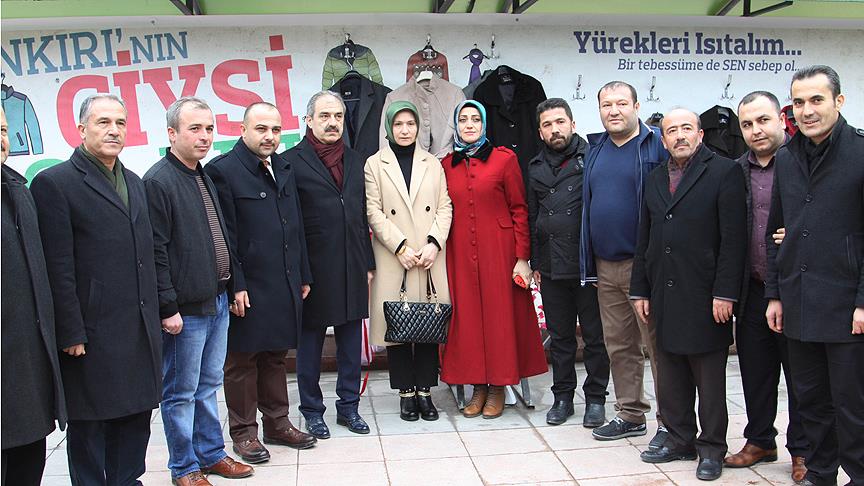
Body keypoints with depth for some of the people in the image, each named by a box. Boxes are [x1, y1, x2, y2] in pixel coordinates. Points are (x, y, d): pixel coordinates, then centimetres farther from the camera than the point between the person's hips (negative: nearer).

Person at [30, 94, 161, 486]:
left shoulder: (134, 182, 14)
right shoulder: (54, 183, -8)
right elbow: (58, 269, -12)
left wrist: (153, 317, 14)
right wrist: (71, 334, -14)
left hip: (141, 331, 7)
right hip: (93, 333, -6)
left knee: (136, 417, 15)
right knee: (88, 423, 7)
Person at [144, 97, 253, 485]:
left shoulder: (204, 177, 13)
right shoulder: (158, 181, -13)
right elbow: (155, 252, -16)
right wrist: (168, 307, -17)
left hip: (217, 300, 8)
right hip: (185, 308, -8)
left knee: (208, 385, 18)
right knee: (181, 392, 6)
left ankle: (211, 454, 31)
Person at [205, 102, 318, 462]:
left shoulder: (284, 169, 14)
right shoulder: (222, 170, -9)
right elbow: (223, 237, -12)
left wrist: (303, 276, 15)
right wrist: (235, 286, -15)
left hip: (284, 286, 7)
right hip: (247, 289, -6)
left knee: (276, 357, 16)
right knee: (242, 361, 6)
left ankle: (277, 424, 29)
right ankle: (244, 432, 19)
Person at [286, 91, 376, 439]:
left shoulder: (356, 161, 13)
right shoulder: (291, 161, -5)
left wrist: (368, 264, 12)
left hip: (352, 268, 5)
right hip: (313, 269, -5)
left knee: (351, 341, 12)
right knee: (310, 343, 8)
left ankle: (349, 406, 26)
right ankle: (312, 410, 23)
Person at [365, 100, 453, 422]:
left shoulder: (432, 163, 14)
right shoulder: (374, 164, 6)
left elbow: (444, 207, 7)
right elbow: (374, 212, -2)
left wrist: (434, 243, -7)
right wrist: (400, 247, -11)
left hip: (431, 257, 2)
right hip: (393, 258, -2)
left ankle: (424, 390, 11)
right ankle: (406, 392, 11)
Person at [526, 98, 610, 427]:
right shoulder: (536, 168, 13)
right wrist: (535, 262, 14)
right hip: (551, 267, 4)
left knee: (595, 335, 5)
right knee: (560, 336, 12)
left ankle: (595, 398, 18)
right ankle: (563, 396, 24)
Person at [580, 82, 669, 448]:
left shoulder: (658, 145, -6)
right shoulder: (595, 149, 13)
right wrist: (588, 262, 14)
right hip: (605, 266, 7)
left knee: (658, 345, 0)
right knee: (618, 345, 13)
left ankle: (670, 423, 11)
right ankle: (631, 414, 27)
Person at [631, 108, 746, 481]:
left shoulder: (724, 173, -4)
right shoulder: (655, 179, 15)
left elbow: (733, 238, -10)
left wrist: (724, 293, -15)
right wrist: (640, 290, 11)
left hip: (705, 296, -5)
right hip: (664, 297, 6)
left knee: (710, 381, 5)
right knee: (671, 378, 12)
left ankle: (711, 449, 18)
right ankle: (680, 441, 25)